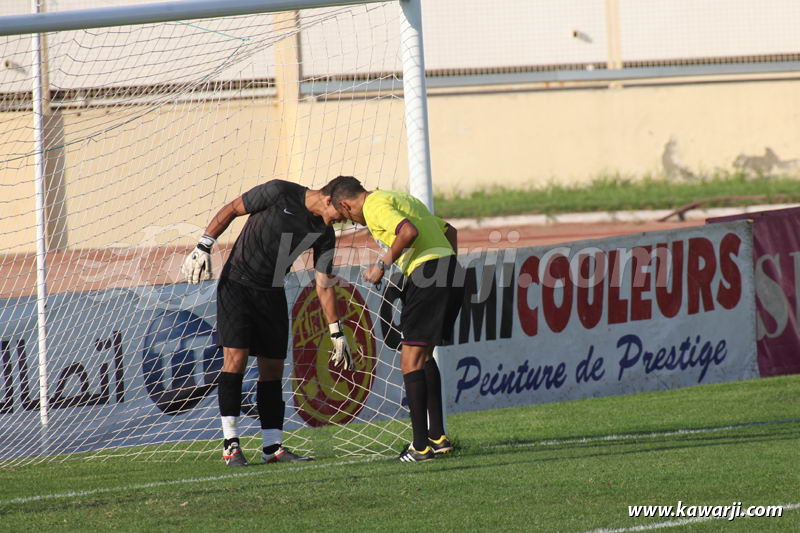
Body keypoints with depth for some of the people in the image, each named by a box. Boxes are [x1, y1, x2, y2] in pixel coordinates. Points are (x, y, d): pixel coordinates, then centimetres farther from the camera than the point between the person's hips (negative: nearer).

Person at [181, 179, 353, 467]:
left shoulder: (324, 233, 2)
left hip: (272, 296, 6)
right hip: (237, 284, -6)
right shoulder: (279, 193, -14)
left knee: (273, 370, 3)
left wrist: (337, 333, 6)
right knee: (235, 359, -14)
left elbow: (324, 284, 7)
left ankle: (273, 447, 7)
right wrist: (203, 246, -14)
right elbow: (231, 210, -7)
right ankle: (230, 444, -12)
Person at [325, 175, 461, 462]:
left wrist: (382, 265, -10)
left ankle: (421, 446, -9)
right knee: (424, 355, 20)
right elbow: (449, 231, 29)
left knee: (411, 361, -6)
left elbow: (409, 232, -21)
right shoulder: (399, 199, 26)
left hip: (426, 270, -10)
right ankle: (438, 436, 21)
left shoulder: (375, 206, -3)